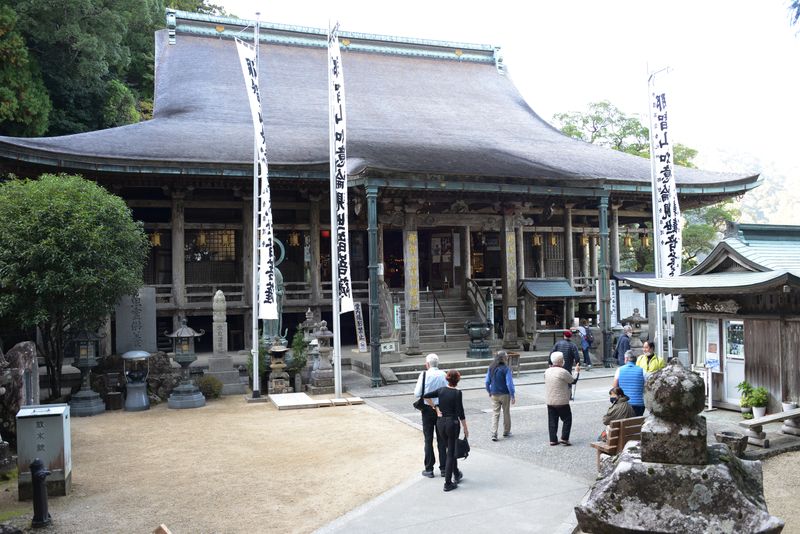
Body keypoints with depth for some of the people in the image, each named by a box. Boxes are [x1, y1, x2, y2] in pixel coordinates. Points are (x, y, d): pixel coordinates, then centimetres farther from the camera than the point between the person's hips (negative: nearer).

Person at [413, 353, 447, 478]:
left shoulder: (424, 375, -13)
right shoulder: (443, 374, -6)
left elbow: (417, 394, -13)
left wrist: (418, 382, 5)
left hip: (428, 409, -2)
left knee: (428, 440, 7)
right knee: (442, 439, 11)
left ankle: (429, 469, 12)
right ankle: (443, 468, 17)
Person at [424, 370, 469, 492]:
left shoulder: (441, 390, 1)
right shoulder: (457, 393, -14)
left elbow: (426, 396, 0)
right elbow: (460, 413, -15)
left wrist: (436, 408, 4)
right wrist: (465, 428, -6)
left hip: (440, 422, 5)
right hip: (452, 423, -5)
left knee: (451, 449, 24)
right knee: (451, 453, 3)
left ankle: (456, 474, 39)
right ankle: (448, 483, 4)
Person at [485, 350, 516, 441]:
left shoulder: (491, 368, -2)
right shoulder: (506, 369, -17)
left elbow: (487, 382, 5)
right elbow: (509, 383, -18)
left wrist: (489, 392, 19)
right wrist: (512, 395, -10)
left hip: (494, 395, 3)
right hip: (505, 394, -3)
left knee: (495, 414, 6)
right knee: (506, 413, 15)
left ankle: (494, 434, -2)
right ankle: (506, 432, 29)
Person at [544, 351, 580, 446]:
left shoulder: (547, 371, 3)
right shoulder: (563, 372, -16)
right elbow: (573, 380, -4)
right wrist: (577, 371, 14)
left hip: (549, 401, 6)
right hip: (561, 401, -6)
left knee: (552, 420, 10)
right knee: (567, 419, 8)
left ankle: (553, 439, 11)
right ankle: (564, 438, 3)